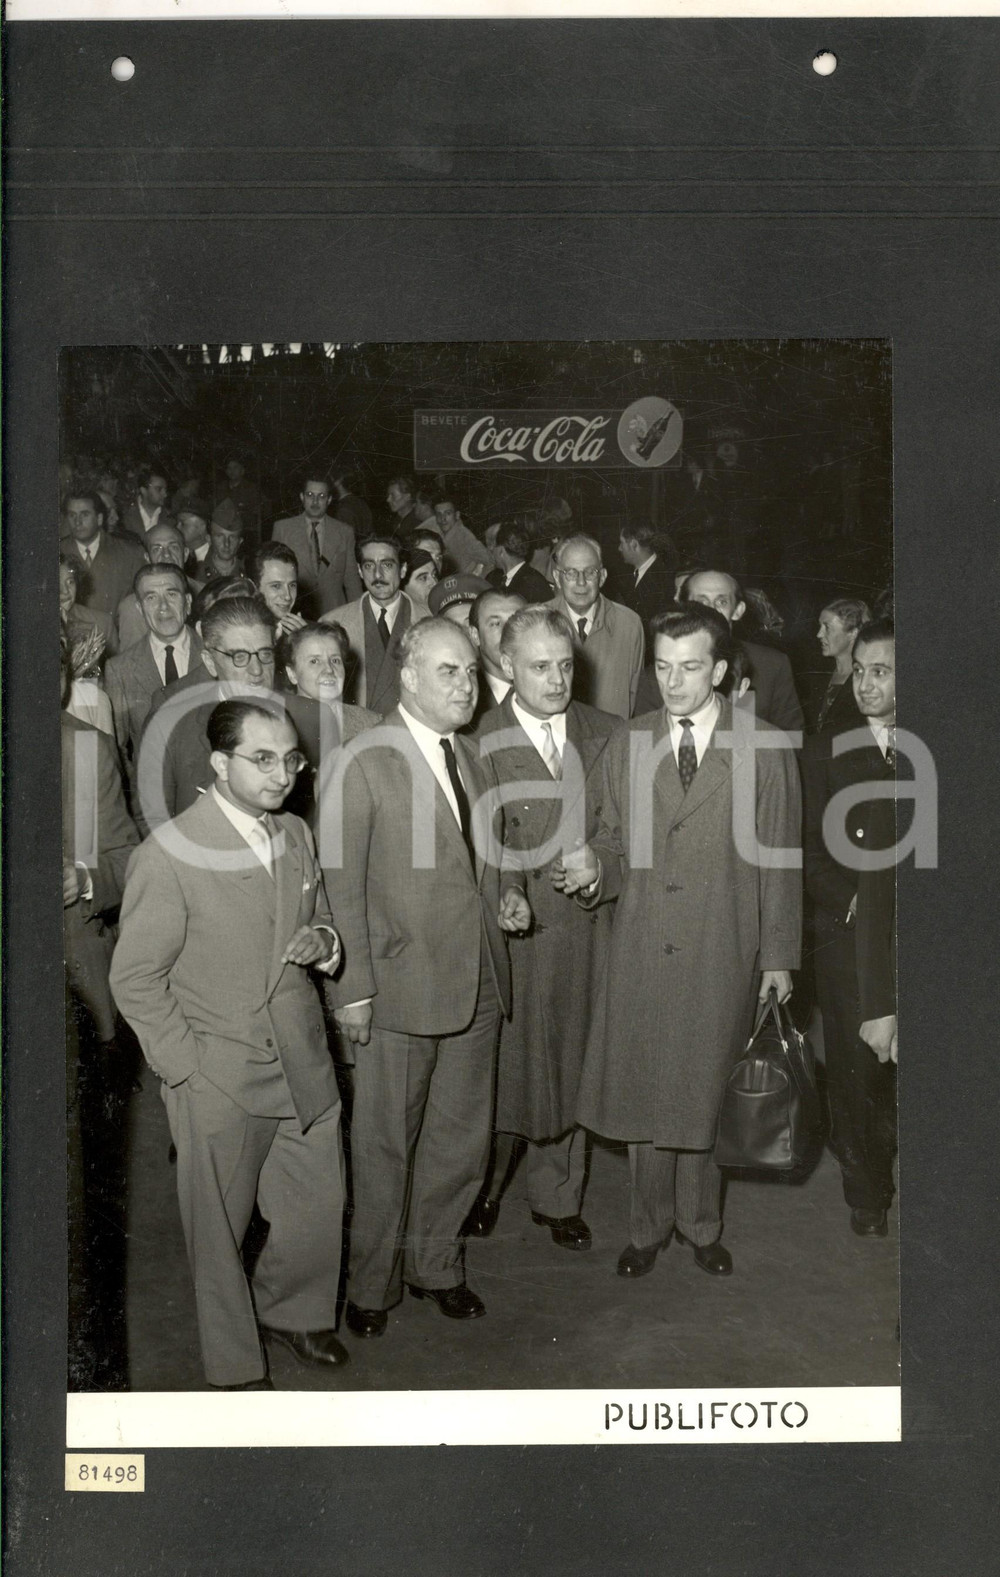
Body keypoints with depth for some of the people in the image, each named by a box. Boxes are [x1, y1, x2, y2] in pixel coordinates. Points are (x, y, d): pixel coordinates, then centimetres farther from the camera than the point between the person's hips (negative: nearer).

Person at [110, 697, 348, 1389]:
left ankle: (290, 1310, 46)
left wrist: (323, 939, -6)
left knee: (321, 1202, 17)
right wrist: (188, 1066, -14)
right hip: (218, 1079, -5)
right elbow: (135, 980, -11)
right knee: (220, 1229, 12)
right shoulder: (168, 855, -16)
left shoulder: (297, 835, 4)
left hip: (304, 1065, 6)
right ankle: (236, 1366, 35)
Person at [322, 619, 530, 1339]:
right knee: (385, 1145, 7)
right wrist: (352, 988, -14)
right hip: (398, 983, -6)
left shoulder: (478, 758, 11)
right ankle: (372, 1285, 26)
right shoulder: (365, 761, -10)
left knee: (463, 1137, 16)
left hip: (478, 982, 6)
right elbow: (342, 883, -11)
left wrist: (506, 895, 3)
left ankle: (436, 1263, 36)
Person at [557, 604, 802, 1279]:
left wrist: (780, 956, 0)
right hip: (643, 951, 2)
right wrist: (594, 869, -14)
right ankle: (650, 1225, 30)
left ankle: (702, 1224, 33)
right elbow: (617, 845, 10)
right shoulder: (627, 745, 4)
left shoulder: (765, 747, -4)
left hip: (722, 952, -2)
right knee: (643, 1090, 10)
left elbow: (779, 859, -1)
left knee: (707, 1090, 11)